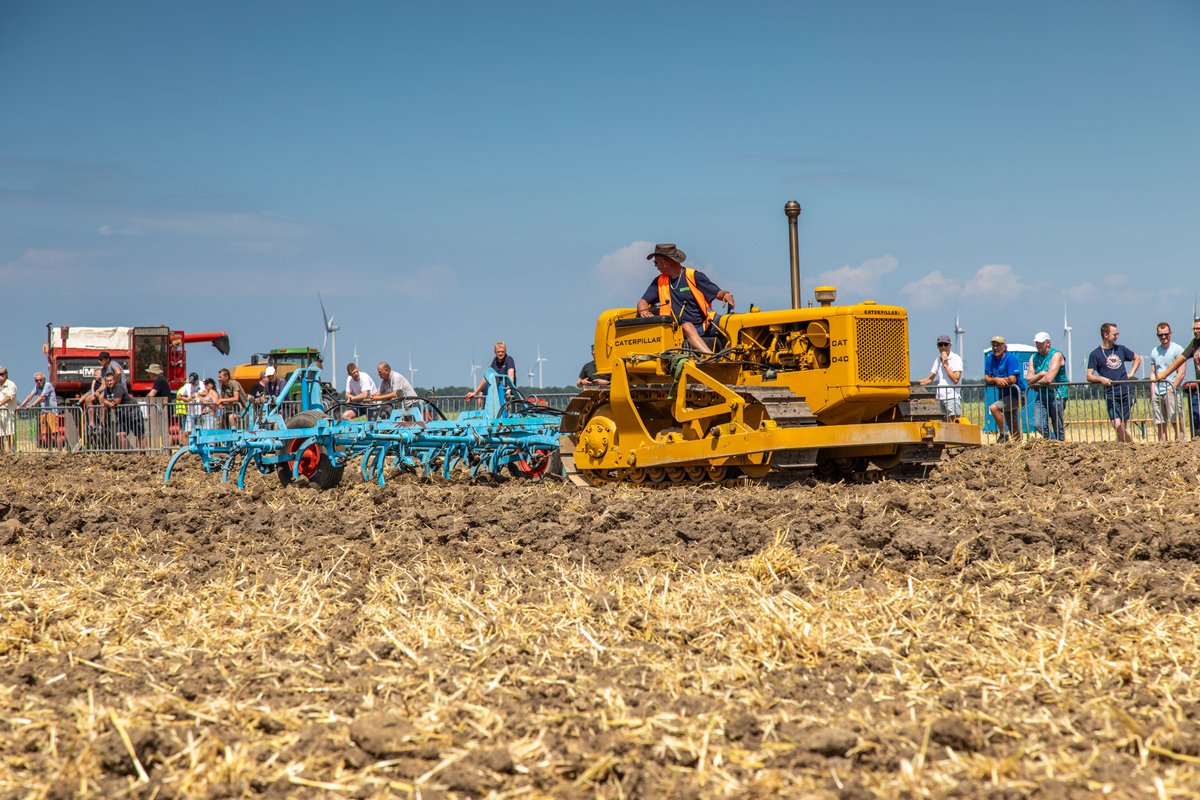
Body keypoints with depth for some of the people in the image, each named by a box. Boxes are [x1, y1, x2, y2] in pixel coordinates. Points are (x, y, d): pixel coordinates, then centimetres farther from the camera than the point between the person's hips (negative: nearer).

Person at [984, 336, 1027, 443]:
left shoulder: (1010, 358, -16)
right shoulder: (990, 358, 3)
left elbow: (1012, 379, -25)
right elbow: (987, 379, -1)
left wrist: (997, 380, -12)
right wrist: (997, 380, -21)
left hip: (1016, 395, -8)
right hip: (1004, 395, 8)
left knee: (993, 408, -25)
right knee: (1012, 427, 16)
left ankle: (1004, 434, -14)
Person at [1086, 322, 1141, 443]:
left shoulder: (1121, 349, 13)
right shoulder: (1095, 354, 1)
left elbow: (1137, 358, 30)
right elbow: (1089, 377, -5)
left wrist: (1131, 373, 15)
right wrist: (1101, 379, -24)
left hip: (1126, 392, 4)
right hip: (1111, 395, -4)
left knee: (1124, 425, 5)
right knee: (1117, 425, -17)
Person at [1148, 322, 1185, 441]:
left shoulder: (1177, 349, -1)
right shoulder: (1154, 352, 15)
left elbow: (1182, 372, -6)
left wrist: (1172, 388, -14)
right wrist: (1152, 391, 7)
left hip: (1172, 392, -5)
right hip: (1157, 393, 5)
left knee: (1176, 423, -10)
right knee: (1161, 425, 5)